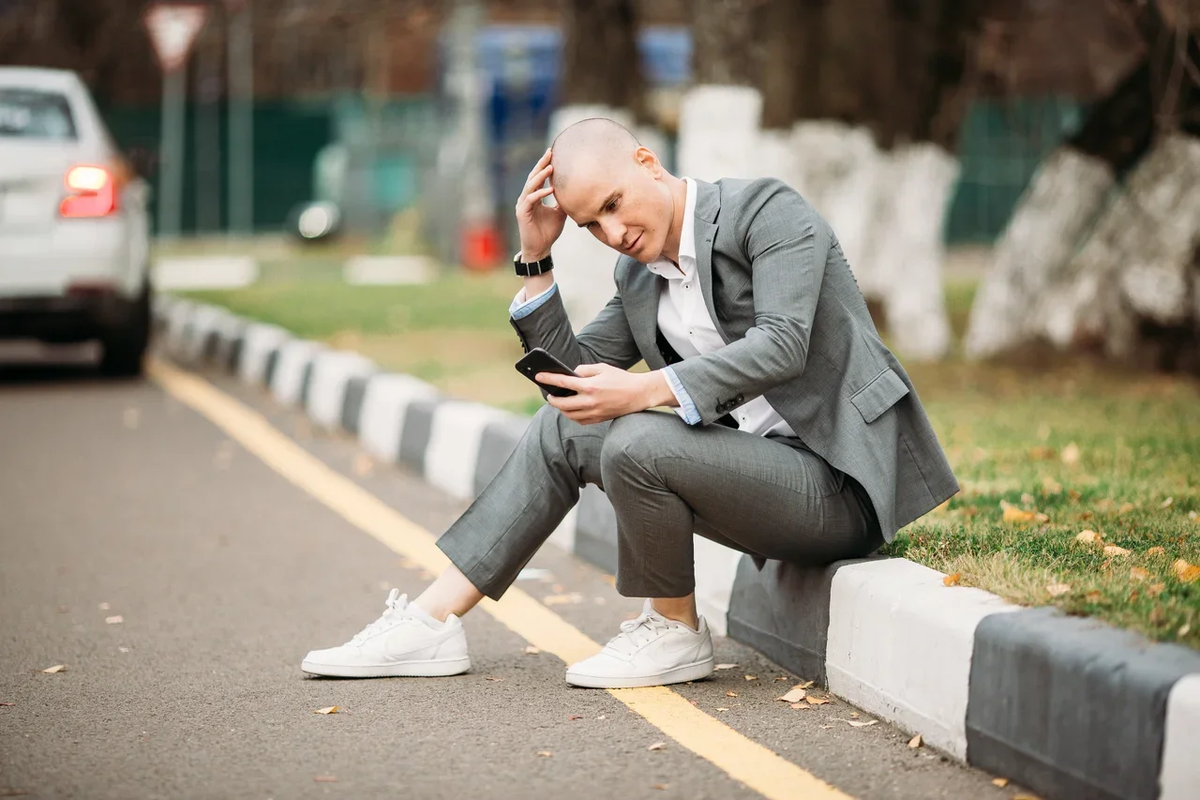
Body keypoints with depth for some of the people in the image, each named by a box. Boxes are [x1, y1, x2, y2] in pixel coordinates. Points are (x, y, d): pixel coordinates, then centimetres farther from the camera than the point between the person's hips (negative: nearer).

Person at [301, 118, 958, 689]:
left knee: (635, 444, -27)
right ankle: (431, 623, 5)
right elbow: (573, 373, 12)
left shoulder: (768, 210, -11)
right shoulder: (638, 274, 13)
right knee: (563, 430, 4)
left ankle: (676, 631, -4)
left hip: (839, 483, -8)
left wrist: (645, 392, -33)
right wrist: (535, 258, 4)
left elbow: (781, 346, -25)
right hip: (763, 463, 8)